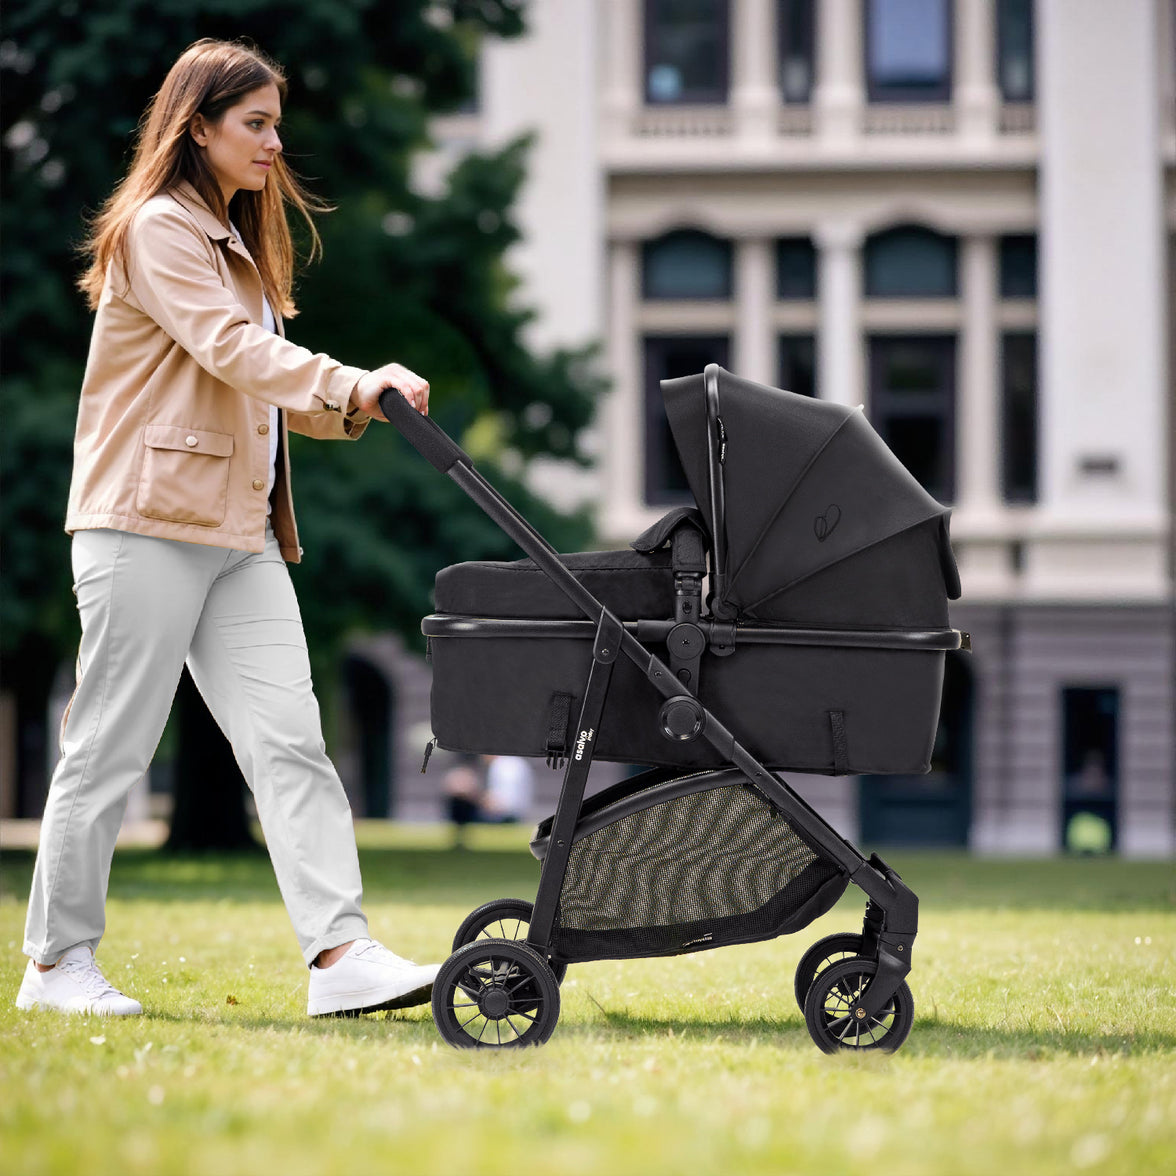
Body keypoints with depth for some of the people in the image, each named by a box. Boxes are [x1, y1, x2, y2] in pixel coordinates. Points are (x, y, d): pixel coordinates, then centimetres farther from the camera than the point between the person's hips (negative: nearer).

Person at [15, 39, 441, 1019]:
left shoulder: (236, 239, 22)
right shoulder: (158, 227, -7)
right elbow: (230, 350, -19)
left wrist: (346, 407, 2)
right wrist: (354, 381, -28)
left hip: (240, 533, 8)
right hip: (147, 524, -8)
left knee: (289, 741, -4)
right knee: (111, 749, -2)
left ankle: (342, 954, -12)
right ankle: (59, 963, 8)